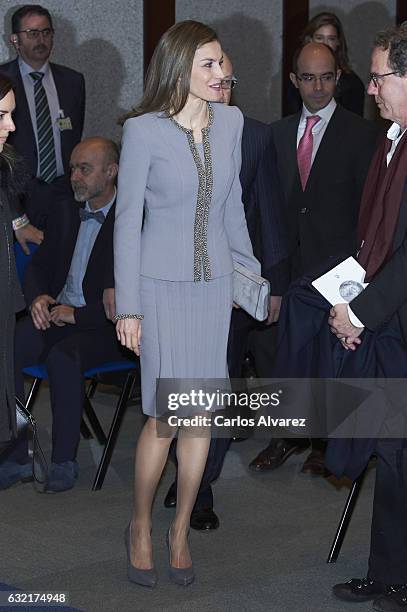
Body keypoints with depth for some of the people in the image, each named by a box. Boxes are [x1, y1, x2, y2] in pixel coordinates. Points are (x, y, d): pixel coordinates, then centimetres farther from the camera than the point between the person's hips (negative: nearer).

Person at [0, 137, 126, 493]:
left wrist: (78, 314, -18)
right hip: (56, 314, 6)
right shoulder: (67, 212, 14)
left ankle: (64, 460, -18)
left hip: (103, 327, -6)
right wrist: (37, 297, -2)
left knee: (63, 356, -35)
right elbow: (38, 266, 20)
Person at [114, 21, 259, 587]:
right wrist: (127, 307, -8)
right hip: (161, 284, -4)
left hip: (214, 284, 5)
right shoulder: (143, 131, -12)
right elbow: (127, 220, -8)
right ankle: (141, 527, 17)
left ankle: (181, 530, 22)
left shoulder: (230, 121, 1)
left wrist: (250, 265, 21)